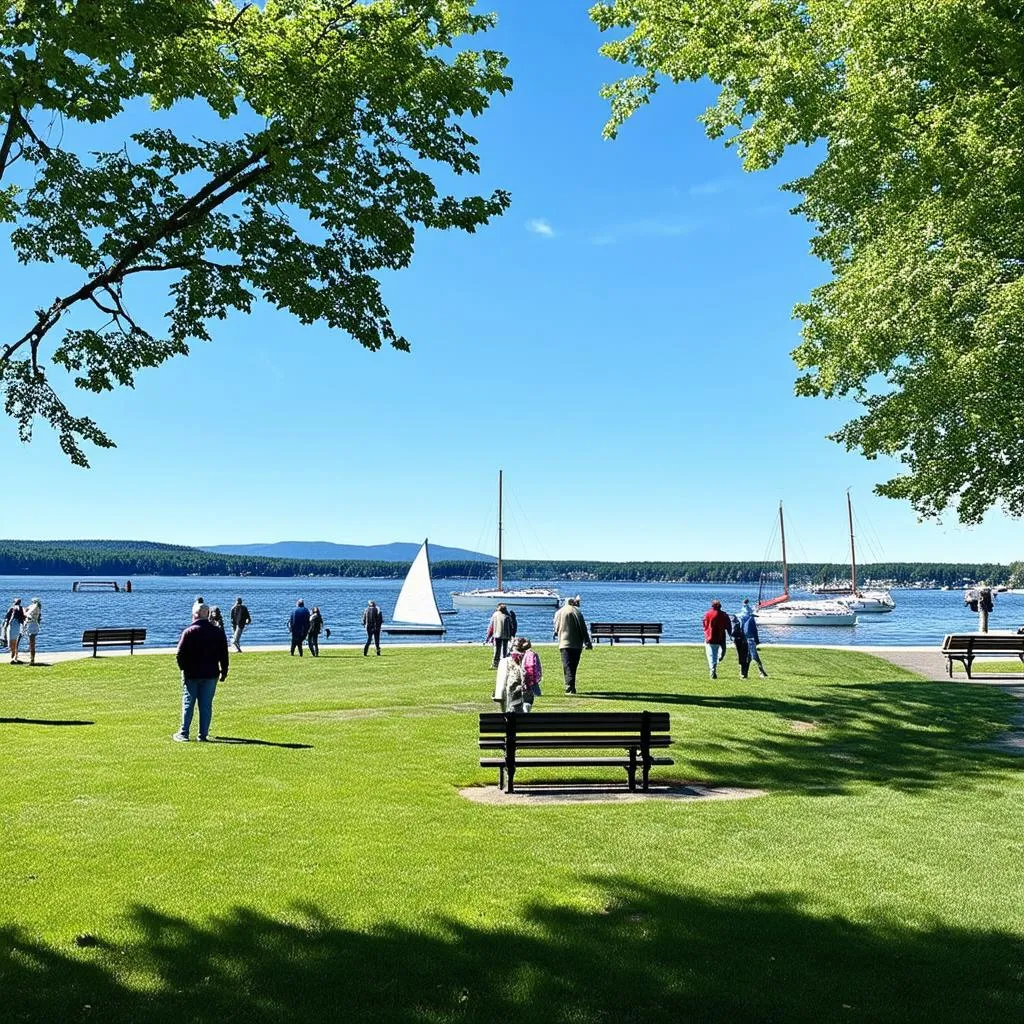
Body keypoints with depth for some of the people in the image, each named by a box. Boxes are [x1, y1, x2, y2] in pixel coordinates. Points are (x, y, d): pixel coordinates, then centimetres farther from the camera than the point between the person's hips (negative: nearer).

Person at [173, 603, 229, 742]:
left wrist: (183, 668, 6)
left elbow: (180, 654, -7)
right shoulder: (218, 632, 2)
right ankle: (203, 735, 5)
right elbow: (224, 655, 4)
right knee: (206, 705, 5)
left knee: (188, 703, 8)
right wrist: (224, 671, 11)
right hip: (210, 674, 2)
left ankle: (183, 733, 9)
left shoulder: (188, 632, -6)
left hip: (191, 674, -2)